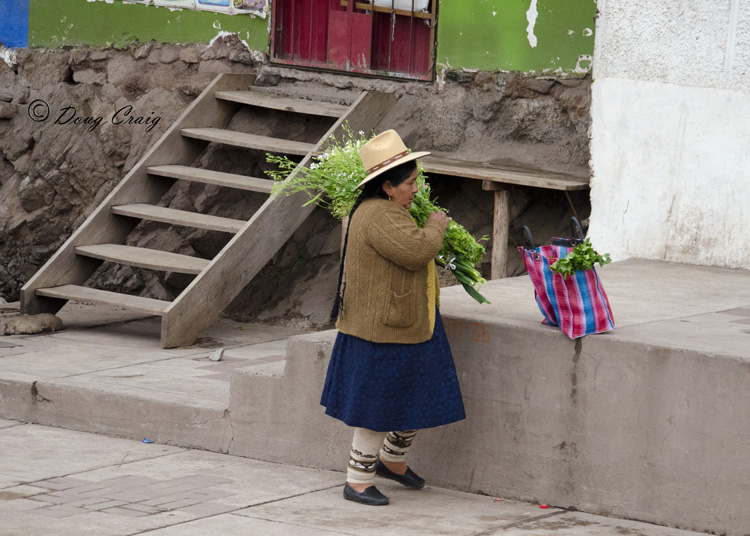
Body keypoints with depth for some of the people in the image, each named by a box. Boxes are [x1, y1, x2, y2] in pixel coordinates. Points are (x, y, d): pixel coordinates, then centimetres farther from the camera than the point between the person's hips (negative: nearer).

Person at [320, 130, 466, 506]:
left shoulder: (386, 211, 13)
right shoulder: (379, 216, -23)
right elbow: (418, 250, -29)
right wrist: (436, 224, -10)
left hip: (409, 326, 11)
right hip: (384, 328, -11)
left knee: (422, 396, 17)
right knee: (379, 405, -2)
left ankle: (392, 460, 36)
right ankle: (357, 481, 10)